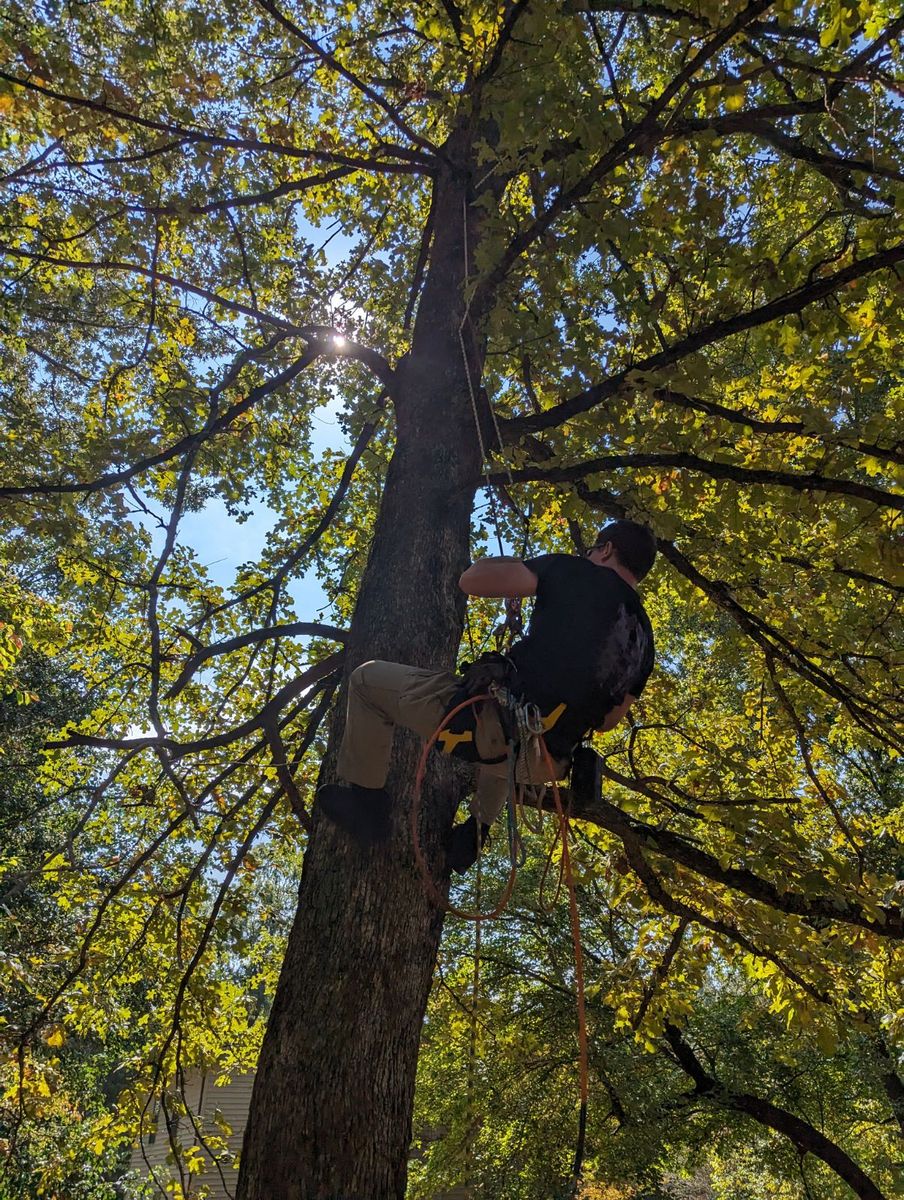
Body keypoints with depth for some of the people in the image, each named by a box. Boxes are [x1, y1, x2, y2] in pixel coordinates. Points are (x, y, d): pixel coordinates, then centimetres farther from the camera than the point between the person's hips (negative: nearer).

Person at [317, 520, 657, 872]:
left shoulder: (577, 572, -3)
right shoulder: (643, 636, 15)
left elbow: (471, 580, -6)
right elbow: (607, 721, 24)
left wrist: (519, 564, 14)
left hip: (499, 728, -7)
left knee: (367, 679, 10)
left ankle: (363, 799, 15)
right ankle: (476, 832, 41)